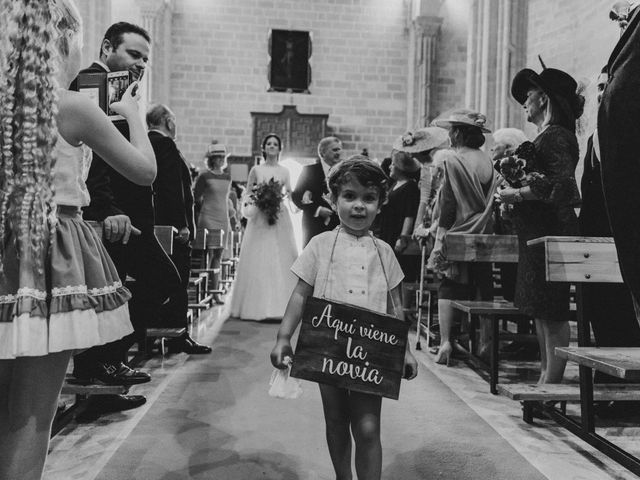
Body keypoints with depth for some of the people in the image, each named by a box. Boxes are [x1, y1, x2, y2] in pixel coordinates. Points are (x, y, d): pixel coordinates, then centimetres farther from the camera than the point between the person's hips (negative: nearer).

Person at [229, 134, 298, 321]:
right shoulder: (256, 170, 7)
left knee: (281, 259, -3)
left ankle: (280, 305, 2)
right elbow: (247, 194, 9)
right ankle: (258, 306, 3)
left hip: (280, 217, 1)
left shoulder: (284, 171, 9)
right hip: (259, 217, -1)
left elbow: (290, 193, 11)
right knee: (258, 260, -3)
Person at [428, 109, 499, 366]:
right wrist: (482, 226, 14)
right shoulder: (487, 162, 6)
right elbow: (490, 202, 7)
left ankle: (445, 342, -4)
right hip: (483, 235, 5)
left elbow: (448, 202, -12)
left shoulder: (452, 159, -9)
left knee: (449, 286, 2)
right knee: (481, 287, 10)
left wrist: (441, 232, -8)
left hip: (457, 234, -4)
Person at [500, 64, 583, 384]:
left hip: (550, 233, -10)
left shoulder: (556, 136, -10)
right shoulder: (544, 137, 18)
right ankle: (546, 376, 23)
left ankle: (552, 383, 1)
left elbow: (562, 183, -22)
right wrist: (513, 191, 9)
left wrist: (520, 194, -17)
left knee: (552, 312, -5)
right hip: (537, 233, 10)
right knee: (540, 311, 13)